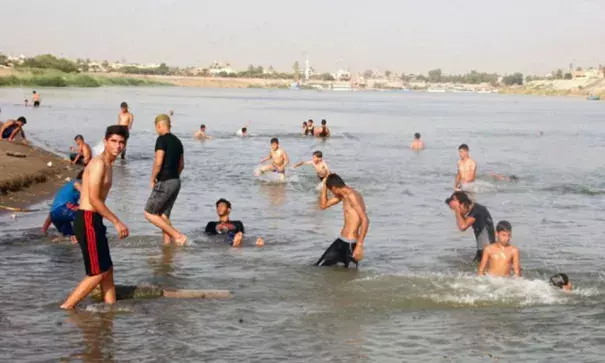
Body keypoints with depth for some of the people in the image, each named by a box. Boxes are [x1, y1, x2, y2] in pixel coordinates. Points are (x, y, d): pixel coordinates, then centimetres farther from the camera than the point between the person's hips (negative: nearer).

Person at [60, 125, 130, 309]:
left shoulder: (107, 164, 17)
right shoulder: (99, 163, -14)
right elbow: (93, 199, -20)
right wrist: (117, 222, -17)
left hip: (93, 220, 10)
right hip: (88, 220, -10)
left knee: (107, 269, 15)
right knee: (98, 273, -4)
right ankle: (65, 308, 0)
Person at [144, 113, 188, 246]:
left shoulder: (162, 139, -12)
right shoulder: (177, 141, 14)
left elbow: (158, 162, -20)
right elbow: (181, 165, 19)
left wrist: (152, 179, -8)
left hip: (164, 182, -8)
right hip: (176, 182, 8)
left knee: (149, 213, -1)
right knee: (163, 215, 15)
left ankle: (178, 235, -10)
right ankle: (167, 243, 10)